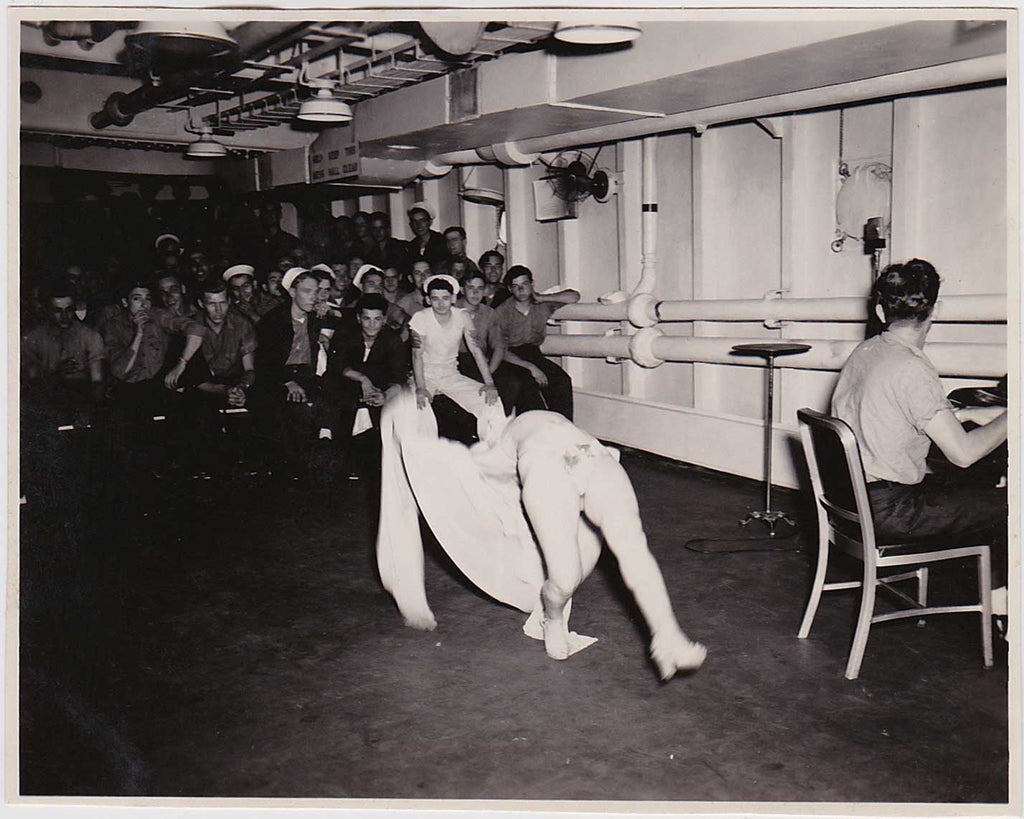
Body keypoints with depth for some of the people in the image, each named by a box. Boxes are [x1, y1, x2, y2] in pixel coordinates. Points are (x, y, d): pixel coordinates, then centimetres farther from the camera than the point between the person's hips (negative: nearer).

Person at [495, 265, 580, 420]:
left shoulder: (542, 305, 5)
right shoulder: (503, 312, -7)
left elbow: (573, 297, 0)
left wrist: (541, 298, -8)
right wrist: (530, 367, -22)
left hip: (534, 354, 4)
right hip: (511, 359, -4)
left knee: (562, 380, -22)